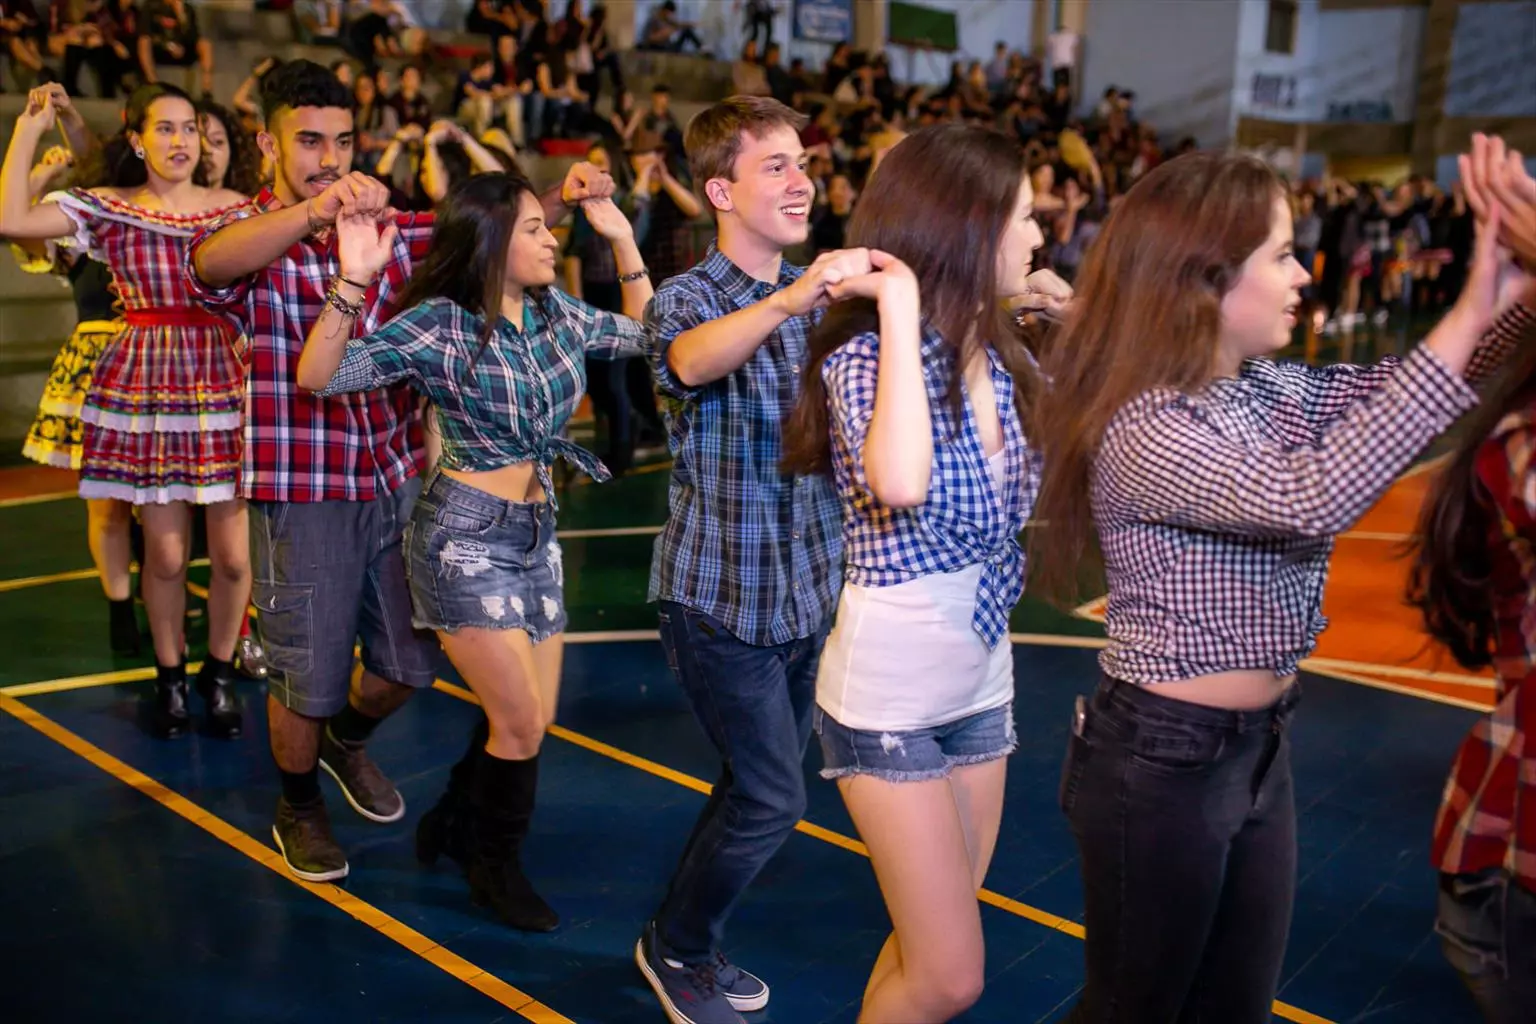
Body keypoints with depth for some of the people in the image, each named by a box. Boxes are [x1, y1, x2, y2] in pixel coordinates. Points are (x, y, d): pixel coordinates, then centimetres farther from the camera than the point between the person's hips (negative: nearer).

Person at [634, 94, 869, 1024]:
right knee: (772, 798, -3)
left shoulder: (819, 294, 7)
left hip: (809, 587, 6)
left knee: (758, 781, 17)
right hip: (720, 593, -6)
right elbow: (693, 361, -35)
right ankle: (677, 948, 23)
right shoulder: (687, 299, -11)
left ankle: (687, 937, 38)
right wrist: (790, 301, -54)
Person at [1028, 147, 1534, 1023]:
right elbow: (1310, 499, -36)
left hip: (1261, 747, 8)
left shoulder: (1273, 390, 2)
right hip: (1163, 760, -8)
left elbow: (1397, 391, 6)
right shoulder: (1143, 431, -25)